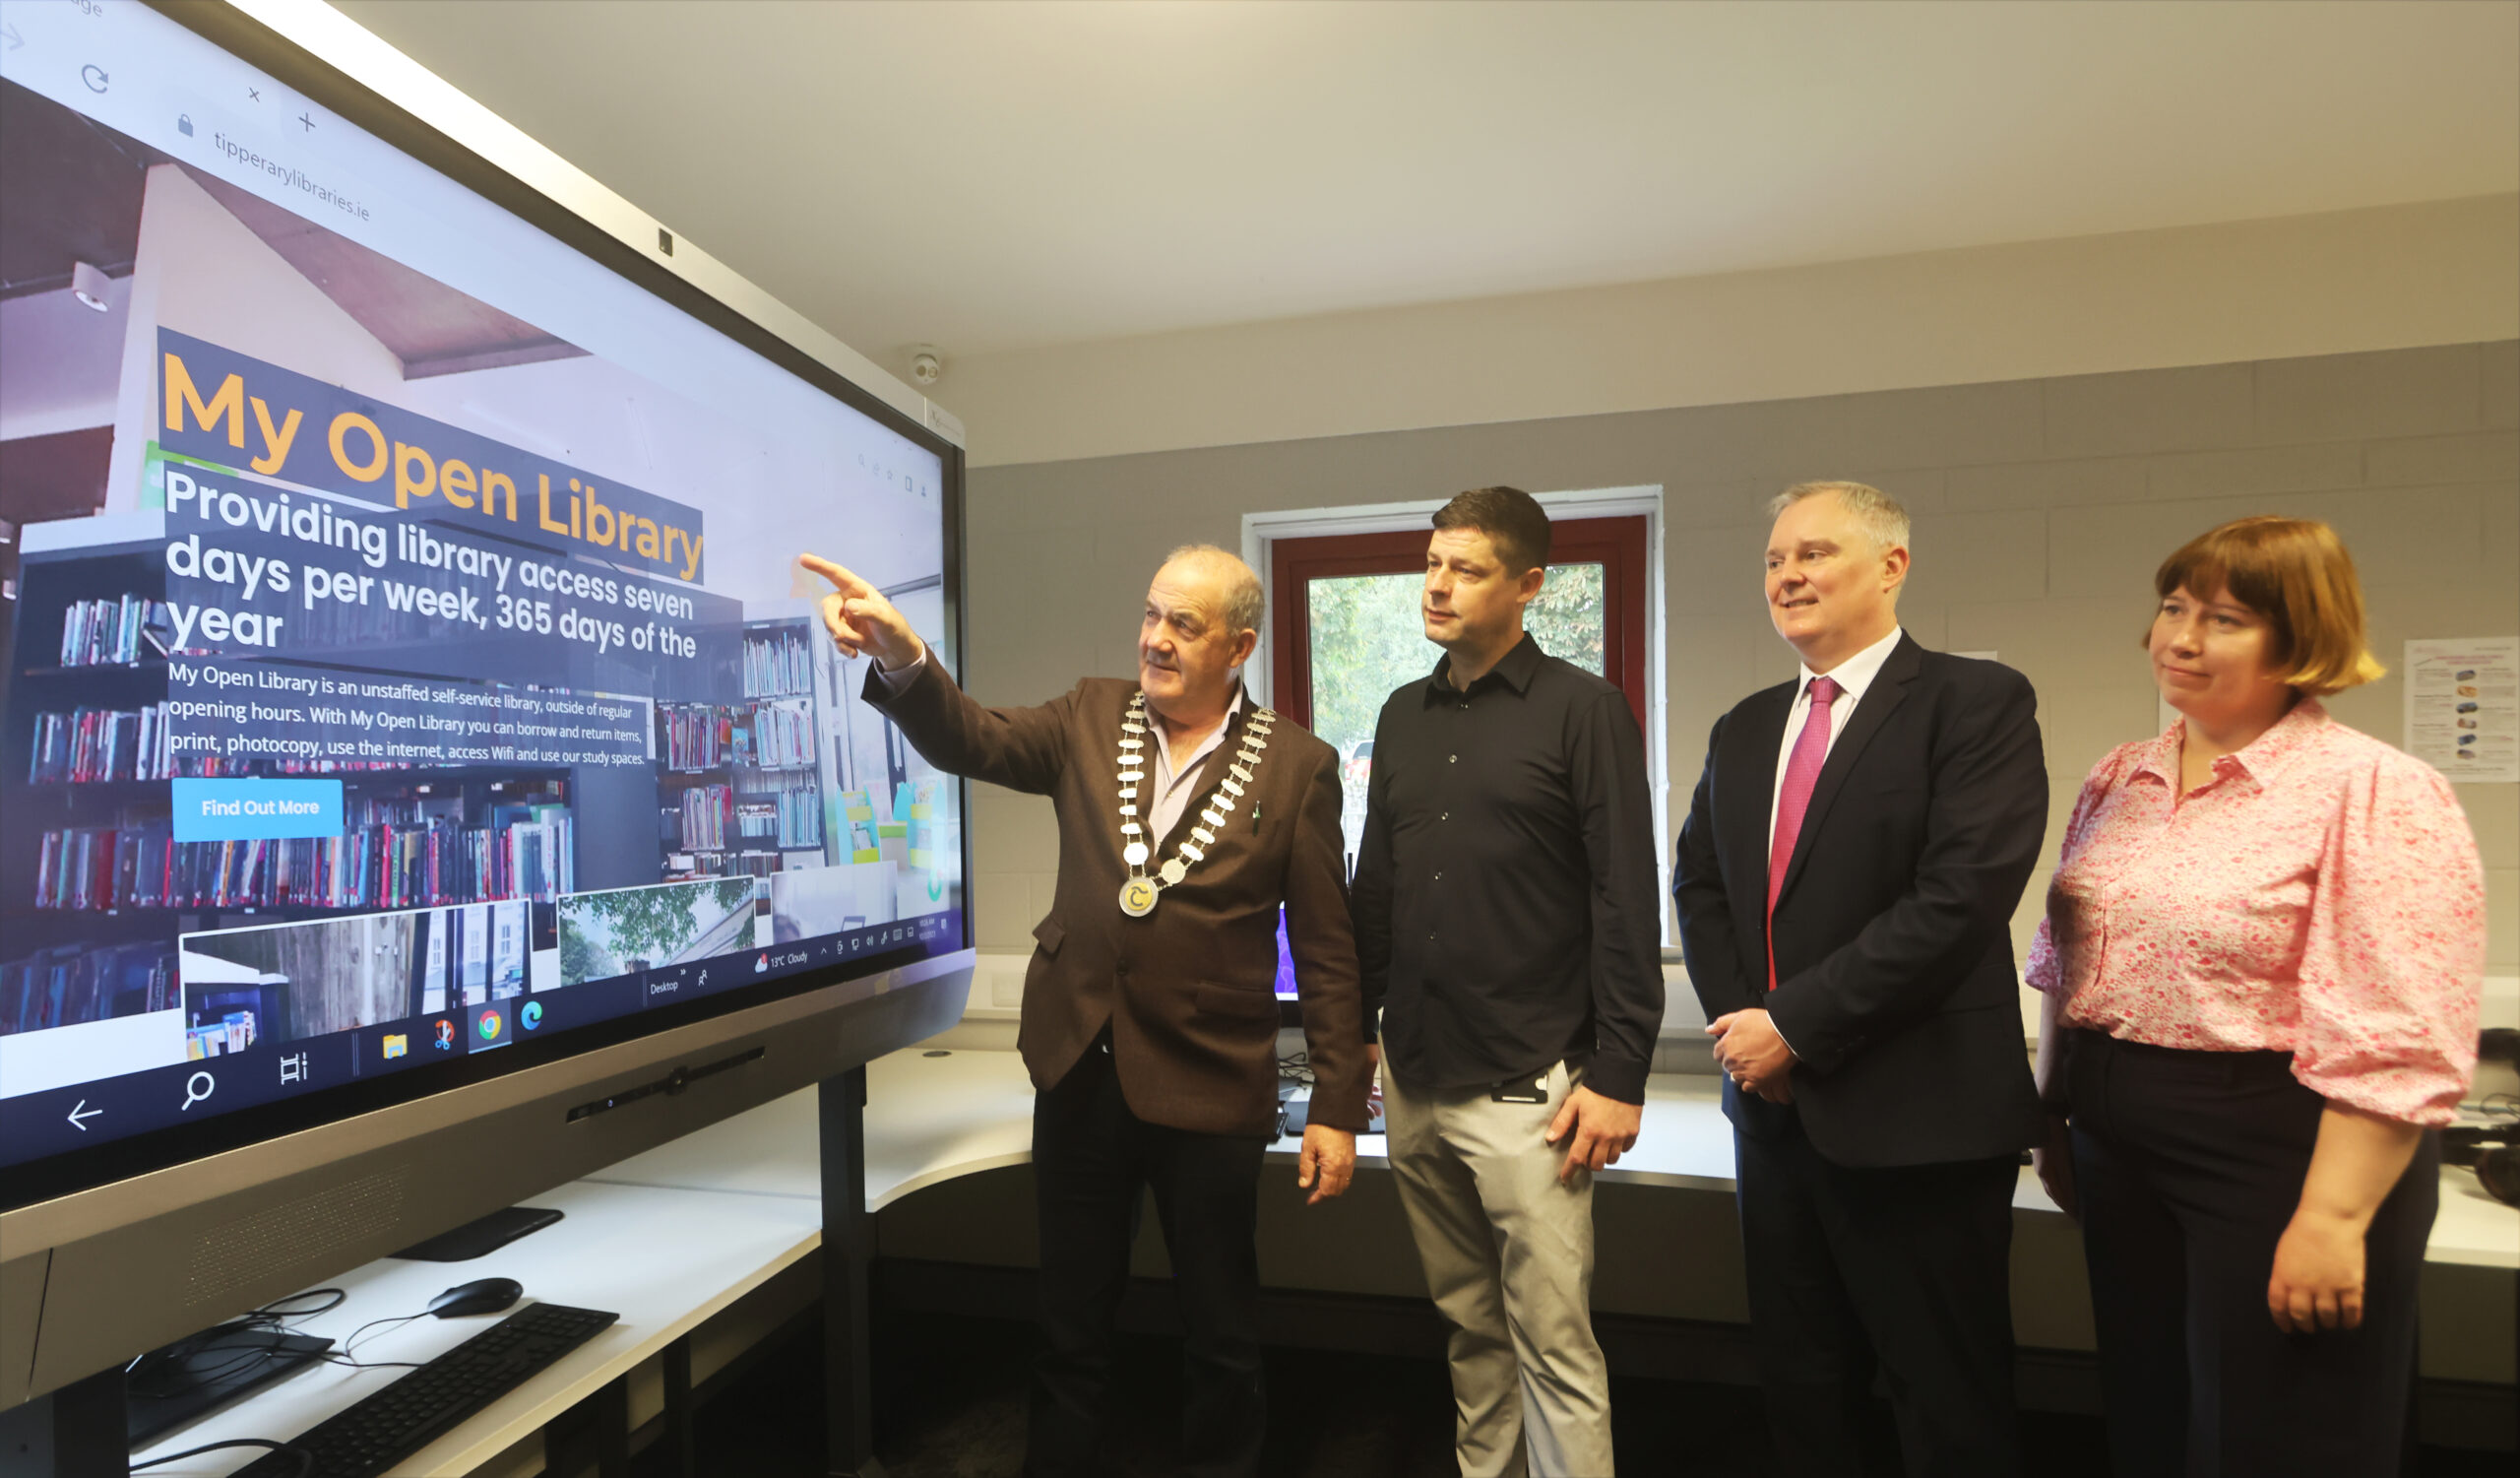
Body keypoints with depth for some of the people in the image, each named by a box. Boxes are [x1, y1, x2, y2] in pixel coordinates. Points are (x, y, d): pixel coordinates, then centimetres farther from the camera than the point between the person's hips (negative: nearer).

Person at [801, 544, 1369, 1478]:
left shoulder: (1296, 767, -8)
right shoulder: (1092, 718, 3)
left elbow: (1326, 951, -6)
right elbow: (970, 741, -10)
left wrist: (1338, 1108, -7)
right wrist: (901, 655, -29)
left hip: (1207, 1087, -3)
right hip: (1081, 1071, 3)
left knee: (1221, 1339, 17)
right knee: (1070, 1326, 21)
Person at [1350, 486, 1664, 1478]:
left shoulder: (1584, 711, -6)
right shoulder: (1404, 716, 10)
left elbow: (1626, 904, -9)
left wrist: (1618, 1076, -12)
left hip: (1528, 1089, -5)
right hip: (1414, 1081, 5)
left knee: (1553, 1345, 4)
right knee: (1469, 1326, 19)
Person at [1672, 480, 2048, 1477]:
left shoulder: (1977, 702, -8)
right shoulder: (1744, 729, 12)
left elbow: (1961, 898, -19)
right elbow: (1697, 882, 12)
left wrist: (1796, 1024, -18)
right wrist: (1738, 1019, -4)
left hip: (1917, 1121, -6)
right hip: (1773, 1109, 6)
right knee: (1802, 1396, 19)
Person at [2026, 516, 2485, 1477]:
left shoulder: (2377, 792, -13)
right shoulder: (2117, 780, 7)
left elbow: (2397, 1043, -18)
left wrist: (2333, 1218, -20)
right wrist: (2053, 1114, 13)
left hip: (2278, 1155, -6)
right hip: (2119, 1151, 6)